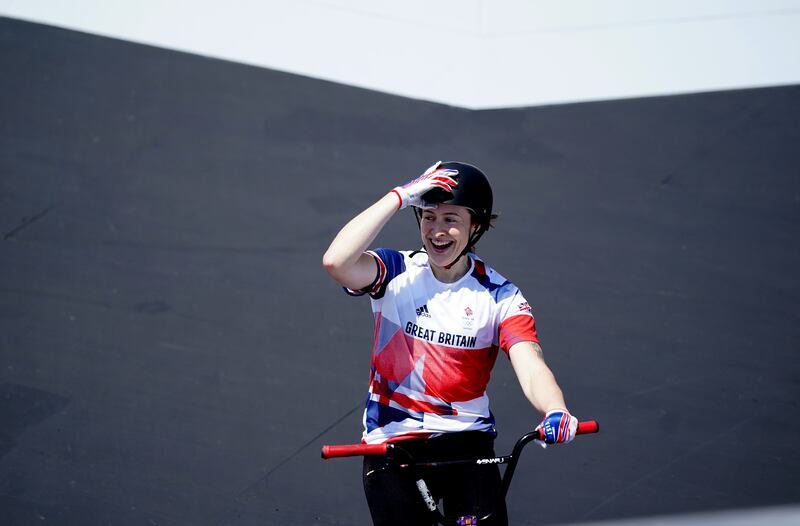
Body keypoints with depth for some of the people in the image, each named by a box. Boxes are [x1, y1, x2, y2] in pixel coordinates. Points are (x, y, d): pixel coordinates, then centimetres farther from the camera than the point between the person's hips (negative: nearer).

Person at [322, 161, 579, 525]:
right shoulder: (397, 273, -2)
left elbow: (531, 367, -15)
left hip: (465, 438, 0)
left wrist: (556, 411, -38)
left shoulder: (499, 296, -1)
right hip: (392, 440, 0)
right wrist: (400, 197, -19)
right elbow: (336, 262, -23)